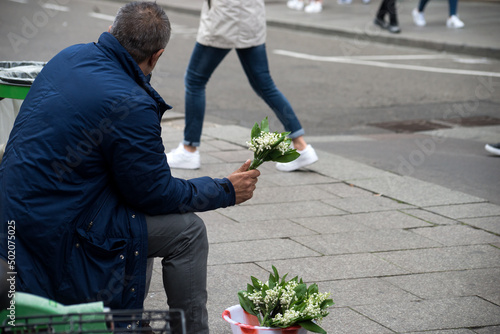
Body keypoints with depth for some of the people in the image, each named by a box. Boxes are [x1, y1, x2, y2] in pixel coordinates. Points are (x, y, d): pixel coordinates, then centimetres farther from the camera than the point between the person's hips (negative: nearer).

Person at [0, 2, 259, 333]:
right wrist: (226, 191, 3)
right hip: (56, 238, -9)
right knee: (187, 230, -3)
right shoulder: (129, 106, -22)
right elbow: (157, 193, -10)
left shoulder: (68, 56, 4)